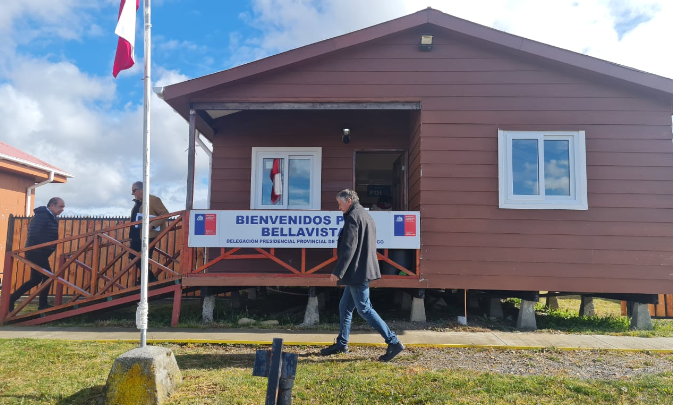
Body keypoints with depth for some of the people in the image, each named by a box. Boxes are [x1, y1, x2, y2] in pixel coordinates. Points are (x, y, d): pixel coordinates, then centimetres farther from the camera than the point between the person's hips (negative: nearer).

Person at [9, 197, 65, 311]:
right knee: (47, 277, -3)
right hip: (36, 253, -10)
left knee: (36, 279, 15)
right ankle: (42, 305, 8)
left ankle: (11, 299, 20)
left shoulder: (51, 217, 14)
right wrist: (48, 245, -22)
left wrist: (54, 244, 1)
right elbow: (33, 235, -25)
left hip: (38, 253, 10)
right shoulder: (42, 216, -17)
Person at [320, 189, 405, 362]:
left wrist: (337, 272, -19)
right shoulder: (366, 215, 17)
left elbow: (348, 248, -21)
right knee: (345, 307, 16)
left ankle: (394, 342, -1)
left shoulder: (353, 217, -14)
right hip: (362, 270, 10)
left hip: (357, 272, -10)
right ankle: (341, 344, 24)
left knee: (365, 309, -5)